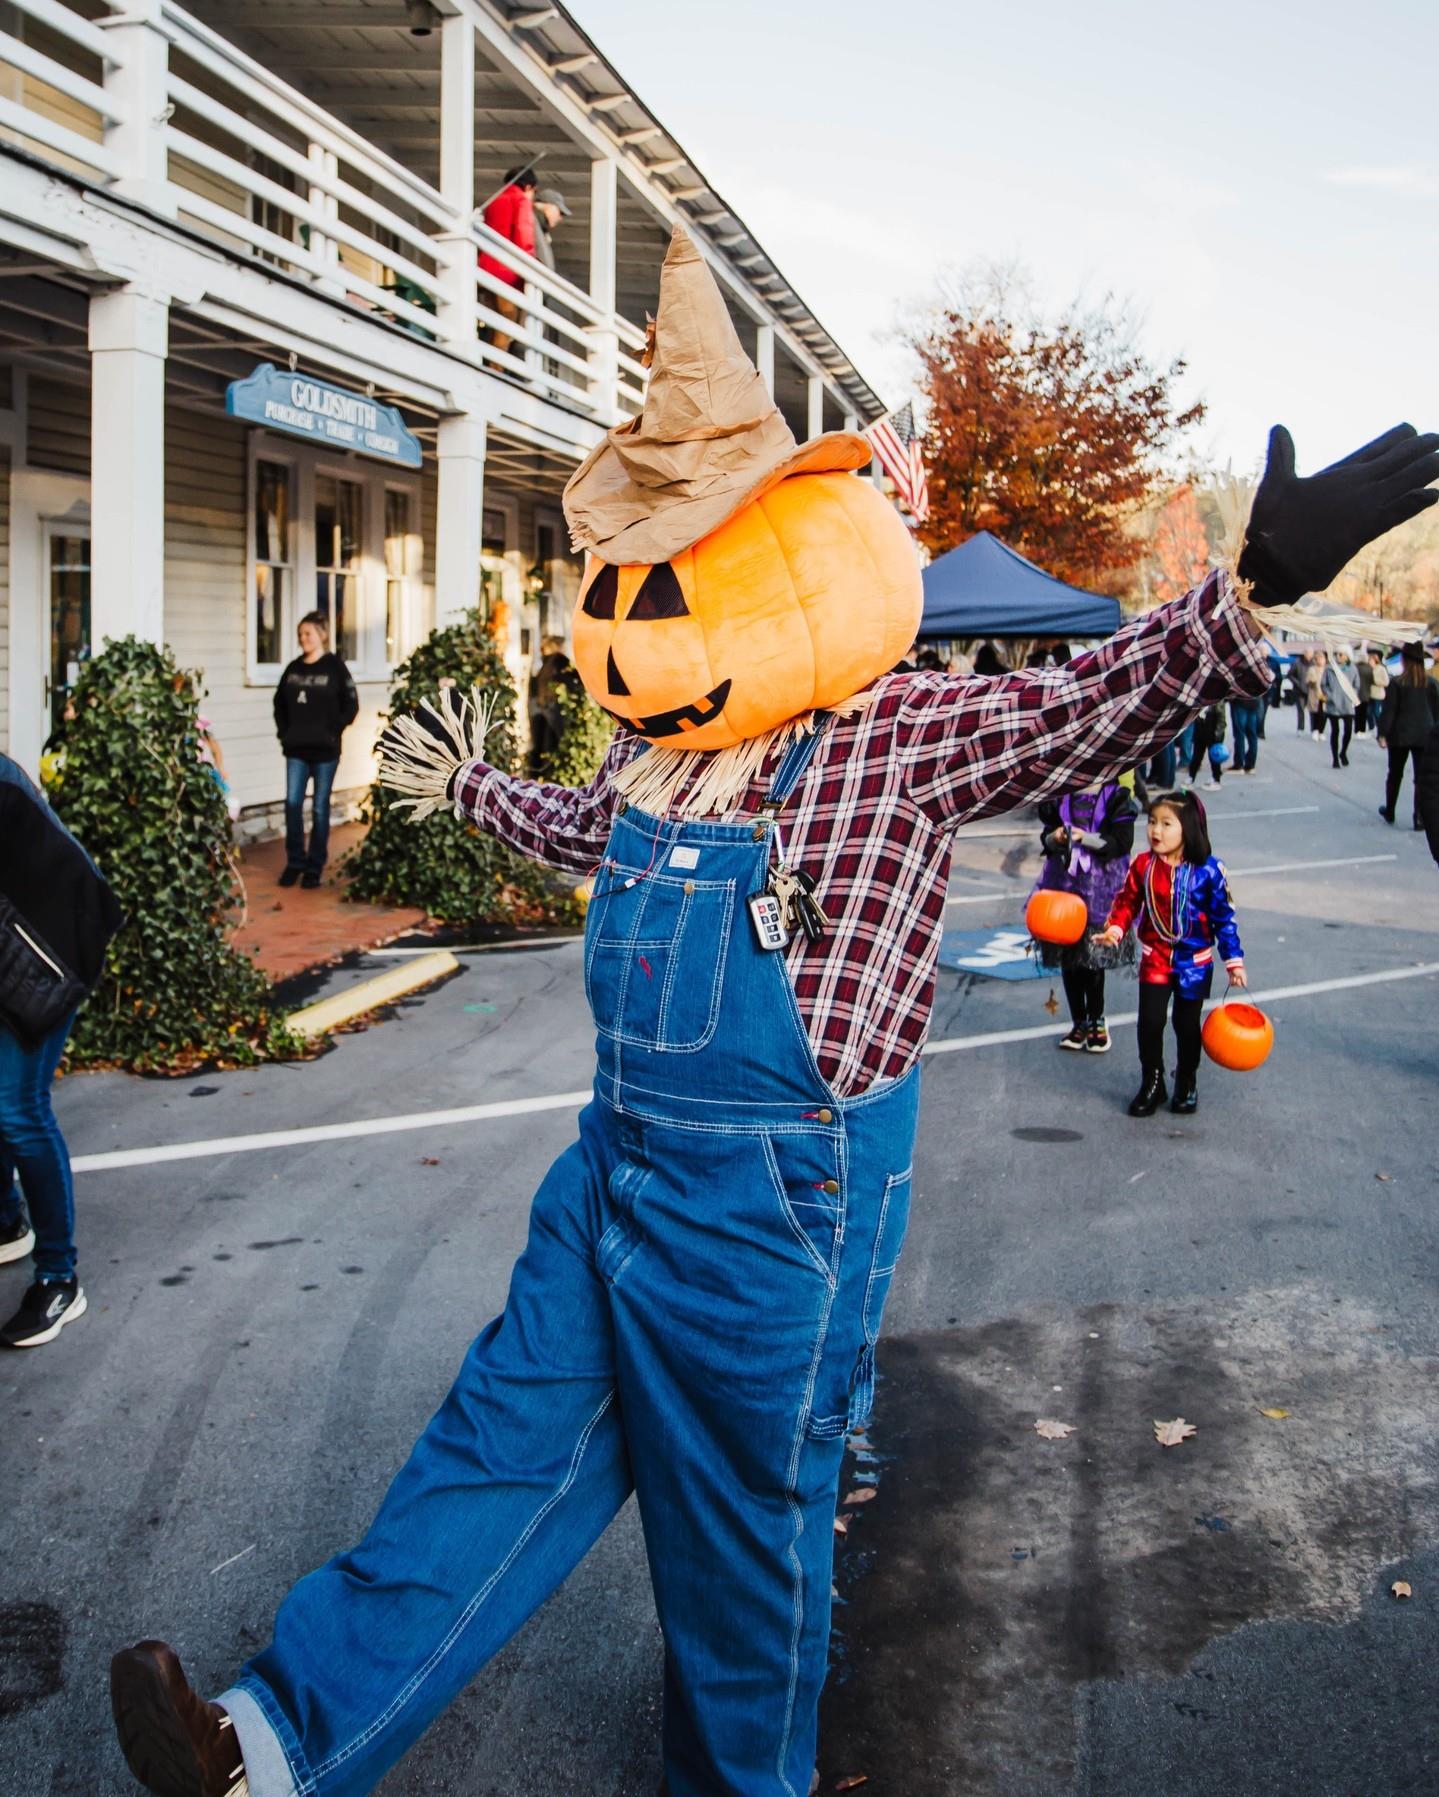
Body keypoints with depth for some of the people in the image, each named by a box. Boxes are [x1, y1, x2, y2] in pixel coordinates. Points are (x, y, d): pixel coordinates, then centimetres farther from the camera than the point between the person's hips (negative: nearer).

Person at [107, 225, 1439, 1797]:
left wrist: (1252, 587, -39)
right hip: (620, 1163, 7)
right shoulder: (659, 753, 8)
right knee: (505, 1446, 13)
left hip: (775, 1196, -7)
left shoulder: (899, 738, -14)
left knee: (740, 1521, 11)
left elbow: (1096, 706, -25)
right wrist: (470, 788, 41)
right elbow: (591, 829, 29)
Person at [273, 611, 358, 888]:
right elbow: (280, 703, 17)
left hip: (325, 750, -4)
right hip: (296, 750, 4)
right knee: (292, 804, 0)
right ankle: (295, 861, 12)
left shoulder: (335, 667, -4)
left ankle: (315, 865, 11)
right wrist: (284, 732, 7)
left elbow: (350, 705, -4)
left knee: (320, 807, 3)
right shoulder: (293, 668, 9)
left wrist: (333, 732, -9)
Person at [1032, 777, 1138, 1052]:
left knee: (1094, 958, -1)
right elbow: (1046, 835, 11)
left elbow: (1122, 842, -11)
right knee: (1068, 959, 8)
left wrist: (1085, 838, -21)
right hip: (1063, 883, 4)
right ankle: (1079, 1022, 22)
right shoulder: (1060, 795, 6)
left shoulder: (1116, 796, -5)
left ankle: (1096, 1021, 19)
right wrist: (1054, 838, -11)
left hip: (1100, 887, -4)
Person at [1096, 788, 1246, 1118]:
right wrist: (1114, 928, -16)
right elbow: (1128, 902, 3)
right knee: (1150, 1021, -3)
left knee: (1187, 1024, 9)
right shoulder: (1143, 865, -7)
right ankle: (1151, 1084, 17)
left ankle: (1186, 1084, 31)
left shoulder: (1208, 870, -12)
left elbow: (1223, 917, -5)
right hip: (1154, 959, 1)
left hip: (1195, 963, -1)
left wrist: (1234, 961, -4)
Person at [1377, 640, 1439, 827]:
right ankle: (1420, 818, -3)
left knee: (1395, 774, 15)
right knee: (1422, 777, 2)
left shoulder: (1396, 683, -10)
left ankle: (1389, 812, 28)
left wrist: (1382, 733, -5)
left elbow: (1389, 710, -10)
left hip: (1400, 735, -2)